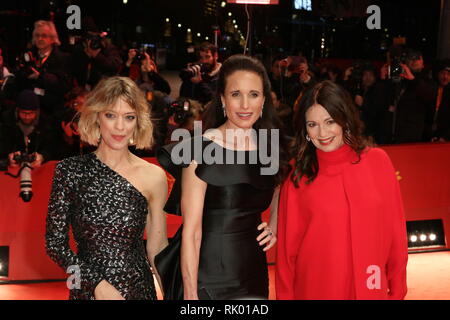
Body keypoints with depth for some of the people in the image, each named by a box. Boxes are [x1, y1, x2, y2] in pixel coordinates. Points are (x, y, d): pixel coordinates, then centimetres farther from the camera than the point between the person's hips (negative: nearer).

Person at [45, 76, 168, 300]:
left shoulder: (153, 176, -4)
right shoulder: (70, 171, -5)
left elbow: (157, 248, 3)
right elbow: (55, 242, -4)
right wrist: (97, 283, -14)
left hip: (139, 289, 1)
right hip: (87, 291, 0)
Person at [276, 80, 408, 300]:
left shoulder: (377, 161, -3)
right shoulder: (298, 177, -5)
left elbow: (395, 232, 1)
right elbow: (287, 247, -1)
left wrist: (397, 290, 2)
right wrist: (285, 295, -2)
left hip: (371, 289, 1)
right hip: (314, 290, -1)